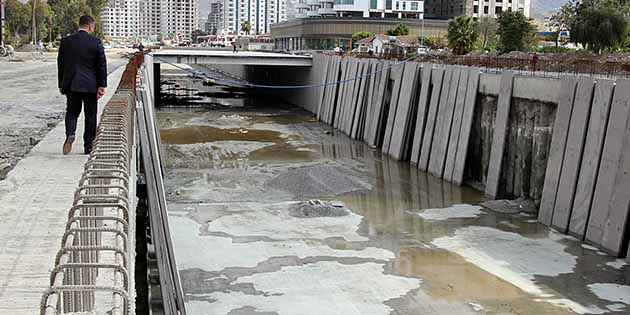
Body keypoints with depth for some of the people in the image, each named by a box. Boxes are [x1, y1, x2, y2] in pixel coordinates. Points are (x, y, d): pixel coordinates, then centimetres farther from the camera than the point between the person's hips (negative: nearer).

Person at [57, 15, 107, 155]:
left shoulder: (66, 42, 1)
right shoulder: (96, 42, -6)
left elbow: (60, 65, 6)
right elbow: (102, 66, -6)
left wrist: (61, 85, 14)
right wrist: (102, 86, -2)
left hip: (71, 85, 2)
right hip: (90, 85, -2)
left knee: (72, 112, 13)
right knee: (90, 116, 8)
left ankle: (70, 134, -14)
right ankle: (88, 146, 12)